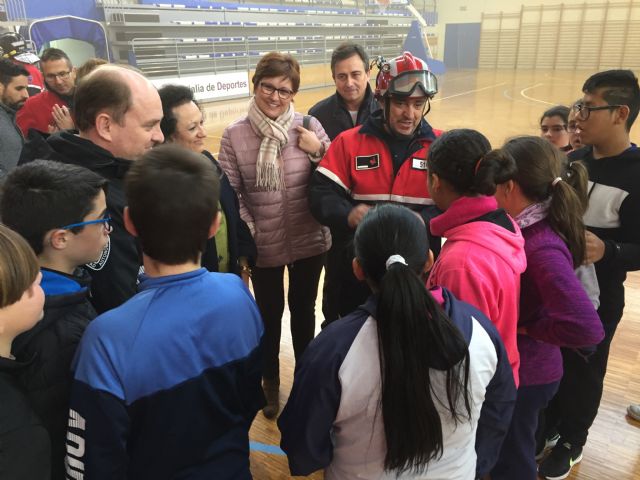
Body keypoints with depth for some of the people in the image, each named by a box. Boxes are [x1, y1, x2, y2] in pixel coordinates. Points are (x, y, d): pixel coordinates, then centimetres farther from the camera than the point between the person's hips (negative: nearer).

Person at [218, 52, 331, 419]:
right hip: (264, 247, 0)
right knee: (270, 313, 17)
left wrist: (319, 151, -18)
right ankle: (271, 381, 42)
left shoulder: (308, 127, -7)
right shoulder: (235, 135, -8)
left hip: (310, 242, 1)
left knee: (303, 308, 19)